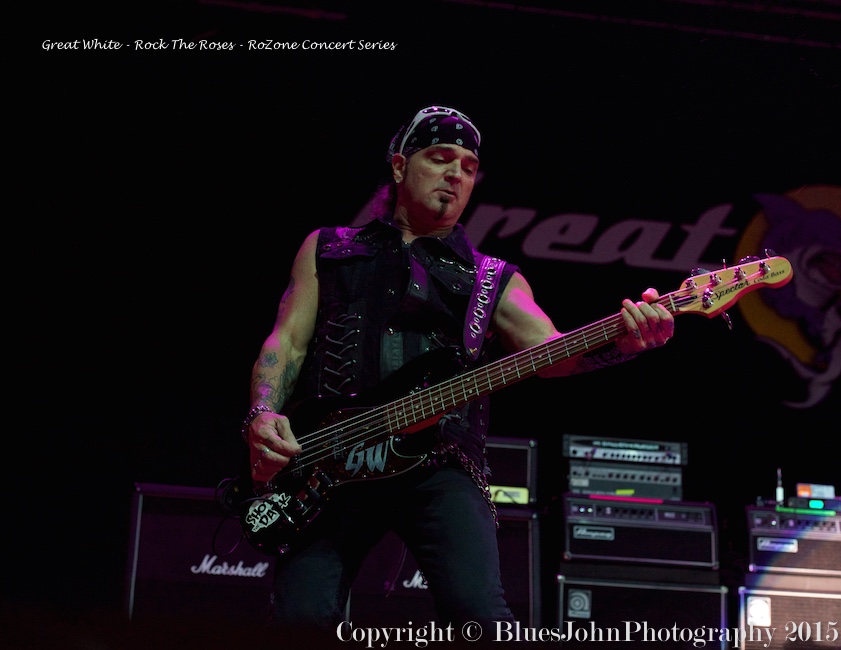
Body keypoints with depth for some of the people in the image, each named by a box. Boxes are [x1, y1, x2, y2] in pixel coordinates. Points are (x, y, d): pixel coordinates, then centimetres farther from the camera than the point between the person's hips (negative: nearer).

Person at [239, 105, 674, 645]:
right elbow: (288, 341, 15)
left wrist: (624, 338, -19)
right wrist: (263, 415, -6)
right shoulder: (328, 250, 22)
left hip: (439, 464, 0)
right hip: (326, 463, 0)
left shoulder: (493, 280, 19)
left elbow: (551, 353, 3)